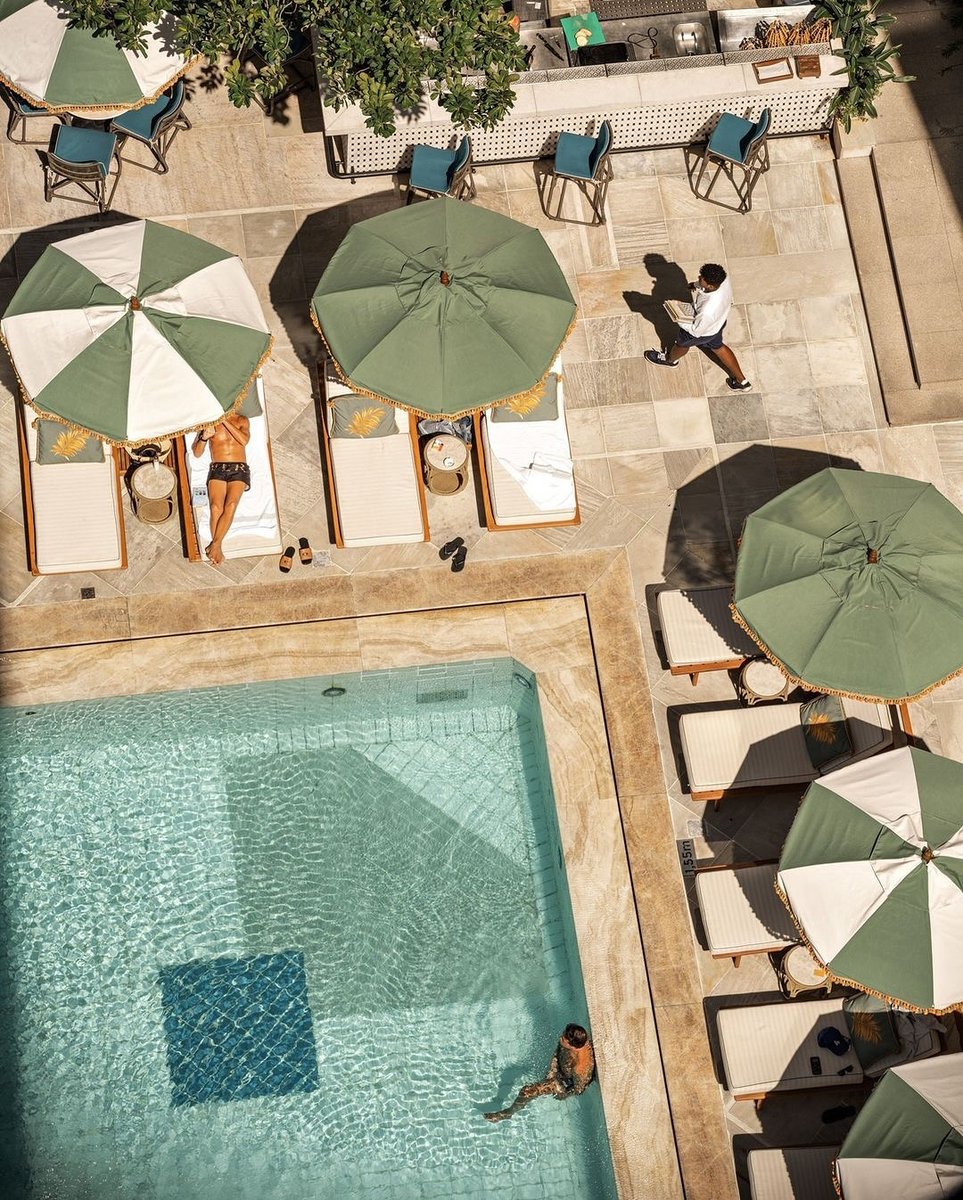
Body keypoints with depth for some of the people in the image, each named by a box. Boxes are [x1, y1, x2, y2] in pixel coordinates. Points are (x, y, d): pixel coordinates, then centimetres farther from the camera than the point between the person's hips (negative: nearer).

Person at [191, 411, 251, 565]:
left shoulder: (242, 420, 13)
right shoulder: (209, 422, 13)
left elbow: (244, 440, -9)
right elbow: (197, 453, 9)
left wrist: (225, 420, -9)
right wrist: (204, 437, -10)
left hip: (239, 469, 0)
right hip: (217, 469, 1)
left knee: (231, 505, -27)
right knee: (216, 507, -26)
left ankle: (215, 545, -28)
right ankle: (218, 549, -28)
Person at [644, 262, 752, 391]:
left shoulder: (708, 310, -49)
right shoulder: (724, 279, -31)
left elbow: (696, 330, -28)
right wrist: (696, 285, -13)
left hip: (704, 331, -6)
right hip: (719, 321, 6)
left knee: (682, 343, 28)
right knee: (718, 346, 33)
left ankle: (670, 359, 65)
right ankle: (742, 381, 47)